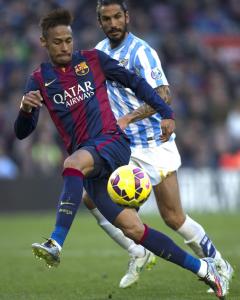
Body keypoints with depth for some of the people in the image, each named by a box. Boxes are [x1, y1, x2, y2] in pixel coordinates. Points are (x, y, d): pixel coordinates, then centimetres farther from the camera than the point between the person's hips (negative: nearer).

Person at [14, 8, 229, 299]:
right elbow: (22, 133, 5)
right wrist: (26, 109, -17)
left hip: (112, 142, -3)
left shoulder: (93, 60, 7)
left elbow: (134, 82, 15)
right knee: (132, 228, -5)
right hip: (87, 164, 3)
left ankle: (56, 243, -48)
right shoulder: (39, 81, 10)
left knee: (74, 163, -37)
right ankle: (202, 268, 5)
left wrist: (165, 113, 7)